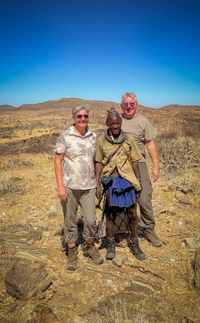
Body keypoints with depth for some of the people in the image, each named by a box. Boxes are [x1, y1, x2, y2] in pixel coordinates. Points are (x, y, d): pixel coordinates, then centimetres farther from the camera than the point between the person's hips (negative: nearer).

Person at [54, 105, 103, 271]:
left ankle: (90, 247, 33)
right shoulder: (65, 137, -7)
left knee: (91, 220, 7)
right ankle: (72, 252, 30)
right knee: (70, 220, 10)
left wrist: (97, 182, 11)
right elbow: (58, 161, -6)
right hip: (69, 186, -3)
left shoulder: (93, 136, 5)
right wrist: (60, 186, -11)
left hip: (88, 186, 3)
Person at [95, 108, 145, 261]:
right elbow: (98, 163, 1)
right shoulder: (101, 140, -1)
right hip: (110, 181, -1)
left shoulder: (128, 139, 1)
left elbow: (134, 161, 6)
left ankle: (134, 245, 28)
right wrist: (98, 184, -2)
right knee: (111, 215, 10)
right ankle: (111, 245, 28)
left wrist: (138, 181, 6)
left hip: (127, 180, 1)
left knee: (133, 214, 8)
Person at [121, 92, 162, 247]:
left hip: (138, 164, -2)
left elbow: (151, 144, 1)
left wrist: (156, 166, -3)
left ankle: (148, 229, 18)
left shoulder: (143, 121, 3)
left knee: (144, 198, -3)